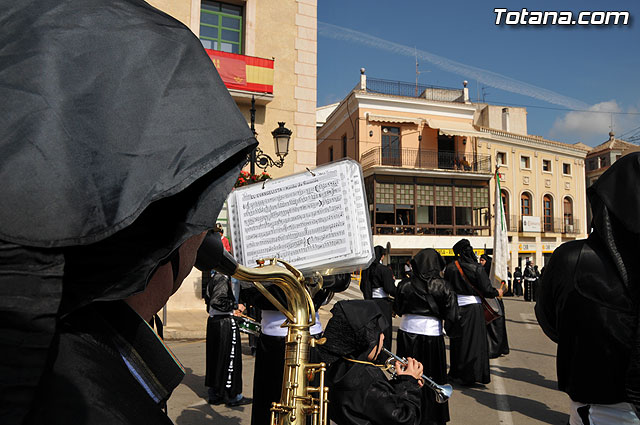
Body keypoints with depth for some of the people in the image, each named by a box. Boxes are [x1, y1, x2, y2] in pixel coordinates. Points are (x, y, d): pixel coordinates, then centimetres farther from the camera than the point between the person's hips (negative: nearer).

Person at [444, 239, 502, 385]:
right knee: (474, 340, 6)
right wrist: (497, 292, 10)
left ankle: (456, 372, 25)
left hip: (456, 306, 3)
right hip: (472, 307, -3)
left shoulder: (450, 267, -5)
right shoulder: (477, 268, -11)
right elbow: (486, 290, -10)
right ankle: (472, 374, 9)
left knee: (457, 340, 14)